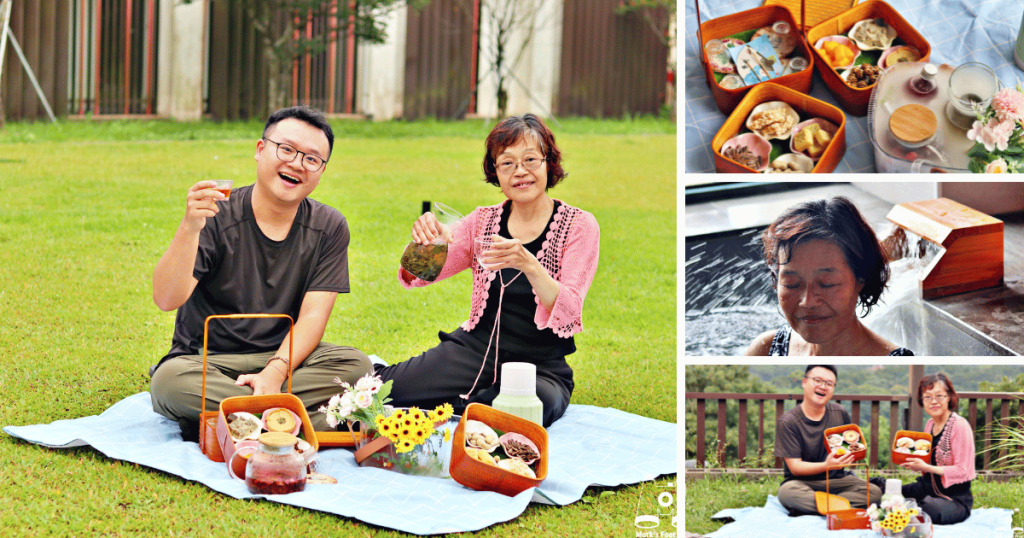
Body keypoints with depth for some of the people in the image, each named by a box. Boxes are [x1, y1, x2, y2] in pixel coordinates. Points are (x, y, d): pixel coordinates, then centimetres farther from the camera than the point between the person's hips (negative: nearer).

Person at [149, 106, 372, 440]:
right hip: (205, 360, -2)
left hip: (285, 358, 3)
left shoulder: (329, 228, 1)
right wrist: (189, 228, -36)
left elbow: (313, 317, -6)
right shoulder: (216, 217, -10)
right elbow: (166, 300, -20)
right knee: (172, 380, -35)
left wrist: (274, 374, -24)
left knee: (356, 365, -25)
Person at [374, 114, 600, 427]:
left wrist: (529, 264, -34)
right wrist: (424, 242, -20)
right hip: (476, 351, 1)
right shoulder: (484, 221, 7)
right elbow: (416, 277, 4)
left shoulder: (578, 225, -3)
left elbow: (567, 313, -15)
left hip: (541, 368, -1)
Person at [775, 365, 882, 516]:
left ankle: (805, 510, -26)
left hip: (837, 480, 5)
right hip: (803, 482, -5)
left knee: (874, 492, -22)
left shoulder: (840, 413, 5)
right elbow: (795, 467, -13)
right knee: (787, 492, -38)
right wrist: (826, 465, -30)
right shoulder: (788, 422, -9)